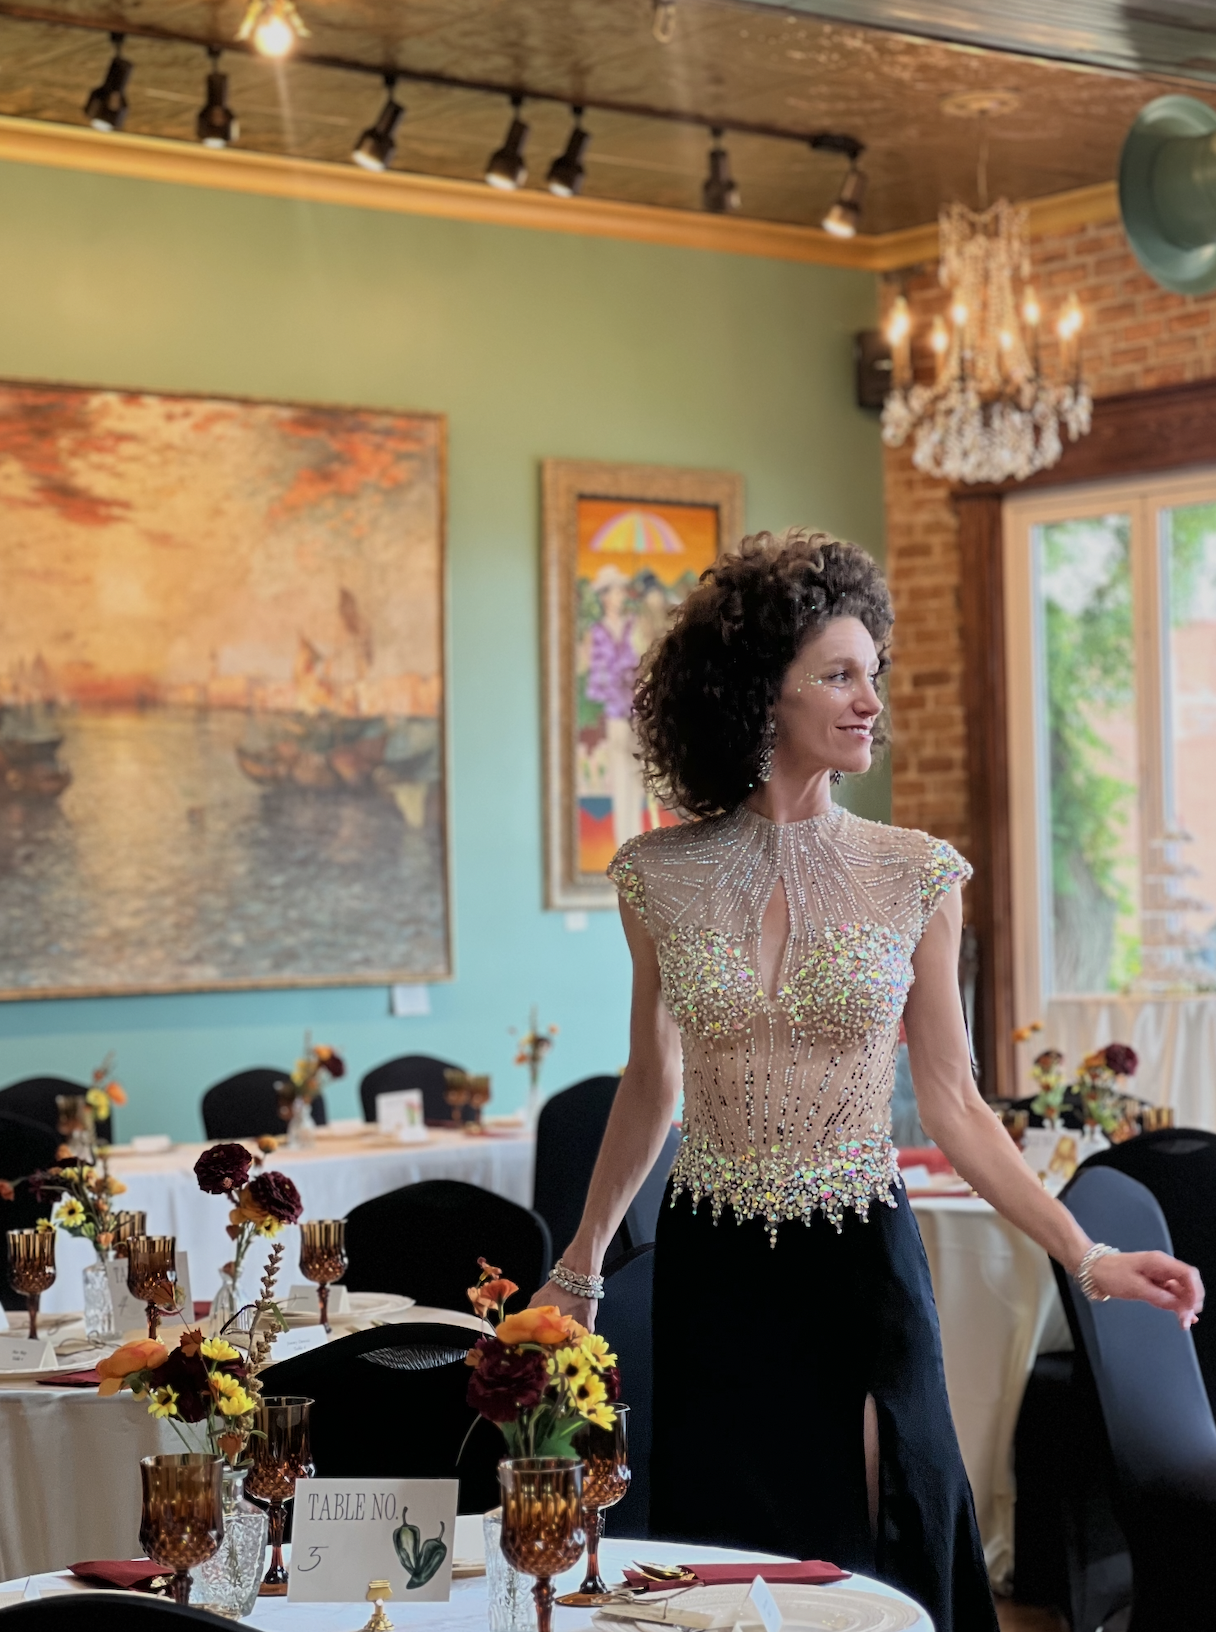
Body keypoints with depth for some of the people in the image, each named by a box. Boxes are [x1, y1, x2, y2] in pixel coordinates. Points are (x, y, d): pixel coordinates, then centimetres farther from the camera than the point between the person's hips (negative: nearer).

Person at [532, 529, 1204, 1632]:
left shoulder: (915, 875, -4)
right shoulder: (661, 878, -3)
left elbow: (953, 1105, -1)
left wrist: (1088, 1259, -10)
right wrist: (580, 1267, 17)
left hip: (861, 1269, 0)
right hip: (714, 1280, 1)